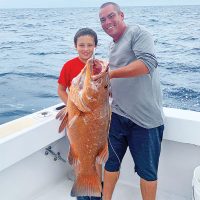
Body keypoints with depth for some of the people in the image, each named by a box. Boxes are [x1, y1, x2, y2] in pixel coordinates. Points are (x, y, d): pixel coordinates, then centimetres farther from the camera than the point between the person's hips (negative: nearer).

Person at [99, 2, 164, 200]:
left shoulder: (137, 32, -7)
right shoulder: (113, 46, 16)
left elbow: (148, 63, -24)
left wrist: (111, 73, -24)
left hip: (144, 118, -7)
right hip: (118, 115, 7)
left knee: (147, 171, 6)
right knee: (111, 162, 17)